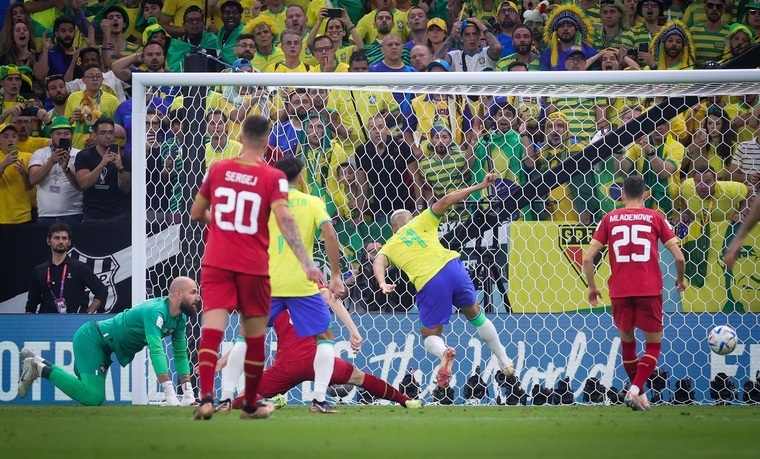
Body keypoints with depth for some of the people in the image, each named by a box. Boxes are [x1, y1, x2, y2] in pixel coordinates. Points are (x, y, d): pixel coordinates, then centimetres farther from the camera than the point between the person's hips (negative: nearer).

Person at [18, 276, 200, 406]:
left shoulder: (180, 318, 0)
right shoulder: (156, 311, -29)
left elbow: (180, 354, 6)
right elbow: (156, 351, -38)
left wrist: (188, 394, -4)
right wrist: (170, 395, -43)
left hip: (104, 347, 10)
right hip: (90, 340, -10)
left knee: (90, 393, 18)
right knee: (93, 398, -22)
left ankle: (38, 363, 25)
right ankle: (42, 368, -9)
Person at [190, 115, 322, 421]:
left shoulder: (217, 170, 4)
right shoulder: (274, 178, -6)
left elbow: (196, 214, 14)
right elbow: (284, 220, -18)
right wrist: (306, 263, -22)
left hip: (216, 263, 1)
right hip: (253, 267, -1)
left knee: (212, 329, -7)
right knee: (255, 335, 13)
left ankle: (206, 397, -25)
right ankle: (251, 405, 23)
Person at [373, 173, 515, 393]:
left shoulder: (390, 246, 21)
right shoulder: (420, 222, 20)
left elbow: (379, 262, -1)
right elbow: (445, 201, 10)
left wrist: (382, 284, -19)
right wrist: (479, 186, 12)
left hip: (429, 284, -2)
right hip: (451, 267, 2)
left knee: (430, 335, 16)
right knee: (475, 315, 26)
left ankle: (444, 353, -20)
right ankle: (504, 361, 32)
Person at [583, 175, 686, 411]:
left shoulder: (609, 219, 9)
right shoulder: (655, 218, 5)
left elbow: (587, 258, 4)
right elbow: (679, 257, 0)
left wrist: (592, 287, 17)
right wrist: (680, 279, 19)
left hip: (619, 292, 2)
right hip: (649, 290, -2)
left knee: (627, 342, 20)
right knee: (653, 344, 9)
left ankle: (639, 393, 26)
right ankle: (635, 390, -11)